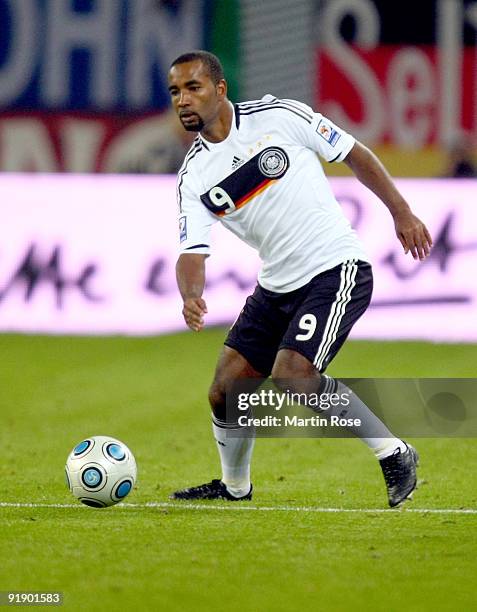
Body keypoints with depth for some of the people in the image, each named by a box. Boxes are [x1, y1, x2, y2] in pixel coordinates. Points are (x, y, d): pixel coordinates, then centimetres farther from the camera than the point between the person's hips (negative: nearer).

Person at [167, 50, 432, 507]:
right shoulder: (194, 176, 1)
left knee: (292, 374, -23)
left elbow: (353, 154, 1)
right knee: (225, 391, 2)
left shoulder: (277, 116, -10)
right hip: (277, 284, 6)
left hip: (337, 269, -6)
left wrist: (401, 212, 1)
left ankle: (394, 454, -8)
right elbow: (193, 251, -6)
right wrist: (191, 297, -28)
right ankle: (234, 485, 29)